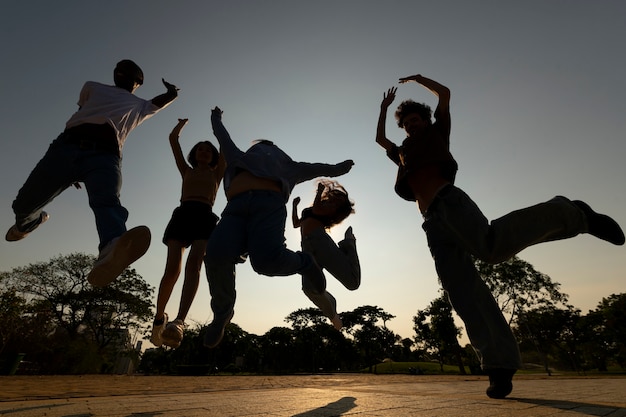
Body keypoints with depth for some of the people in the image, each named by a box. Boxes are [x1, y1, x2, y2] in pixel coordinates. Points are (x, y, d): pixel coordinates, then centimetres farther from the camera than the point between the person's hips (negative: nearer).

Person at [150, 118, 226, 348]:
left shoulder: (216, 174, 27)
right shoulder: (186, 171, 30)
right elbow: (173, 138, 30)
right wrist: (183, 122, 45)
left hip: (205, 218, -1)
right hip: (182, 215, 1)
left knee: (194, 264, -24)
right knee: (172, 268, -16)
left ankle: (179, 322, -40)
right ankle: (159, 317, 2)